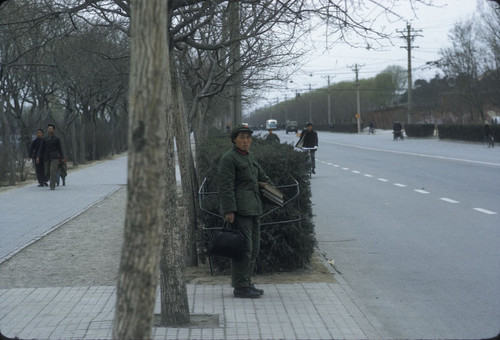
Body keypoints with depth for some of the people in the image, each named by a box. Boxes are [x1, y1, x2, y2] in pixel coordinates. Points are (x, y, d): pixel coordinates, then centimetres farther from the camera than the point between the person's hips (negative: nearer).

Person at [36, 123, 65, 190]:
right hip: (46, 158, 3)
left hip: (55, 157, -3)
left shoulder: (57, 139, 3)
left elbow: (60, 149, 5)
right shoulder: (44, 139, 10)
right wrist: (38, 157, -1)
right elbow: (41, 149, 8)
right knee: (47, 174, 5)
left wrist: (62, 158, 2)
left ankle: (52, 186, -15)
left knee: (53, 171, -16)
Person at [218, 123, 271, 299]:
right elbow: (225, 186, -15)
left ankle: (247, 282, 22)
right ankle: (240, 287, -2)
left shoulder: (249, 157, 18)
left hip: (252, 209, 9)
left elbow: (262, 177, 32)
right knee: (244, 248, -8)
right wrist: (229, 210, -21)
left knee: (254, 248, 12)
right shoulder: (228, 159, -9)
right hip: (239, 211, -9)